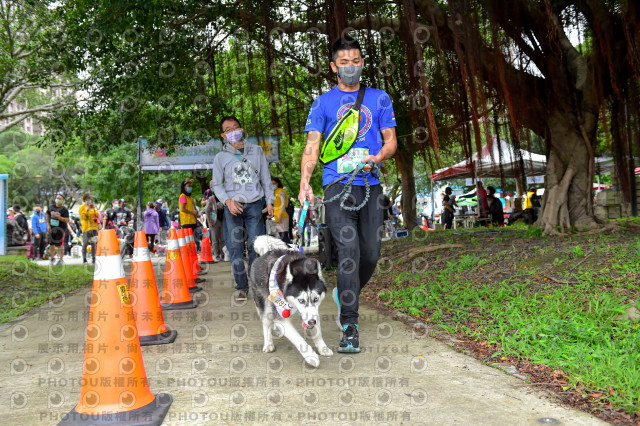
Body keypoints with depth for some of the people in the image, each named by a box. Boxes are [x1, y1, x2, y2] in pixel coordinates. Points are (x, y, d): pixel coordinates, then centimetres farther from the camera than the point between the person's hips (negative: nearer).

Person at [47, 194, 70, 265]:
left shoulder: (64, 209, -5)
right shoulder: (51, 207, 9)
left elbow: (66, 220, -13)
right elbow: (47, 216, 18)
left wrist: (57, 216, -21)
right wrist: (48, 225, 7)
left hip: (60, 229, -5)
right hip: (51, 228, 5)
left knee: (60, 245, -4)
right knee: (51, 244, 8)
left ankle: (61, 259, 5)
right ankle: (52, 258, 22)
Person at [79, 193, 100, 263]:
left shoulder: (93, 207, 18)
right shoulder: (82, 207, 5)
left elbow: (98, 215, 10)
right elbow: (83, 216, -7)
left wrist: (94, 209, -3)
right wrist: (87, 210, -15)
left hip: (94, 227, 4)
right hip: (86, 228, -4)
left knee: (94, 243, 2)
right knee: (85, 243, -6)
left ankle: (93, 258, 6)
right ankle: (84, 258, -1)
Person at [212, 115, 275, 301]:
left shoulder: (256, 151, 14)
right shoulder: (221, 157, 10)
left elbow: (266, 178, 15)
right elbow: (217, 185, 7)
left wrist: (269, 201, 7)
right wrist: (228, 201, -11)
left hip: (254, 205, 0)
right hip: (232, 207, 0)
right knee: (235, 247, -4)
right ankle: (242, 287, 3)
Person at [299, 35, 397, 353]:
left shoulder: (379, 98, 15)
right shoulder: (323, 103, 10)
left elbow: (391, 140, 12)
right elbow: (312, 146, 2)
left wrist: (376, 158, -11)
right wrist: (304, 183, -14)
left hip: (371, 186, 3)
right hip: (337, 185, -2)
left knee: (371, 255, 3)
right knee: (348, 251, -13)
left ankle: (344, 295, 33)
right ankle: (349, 326, -8)